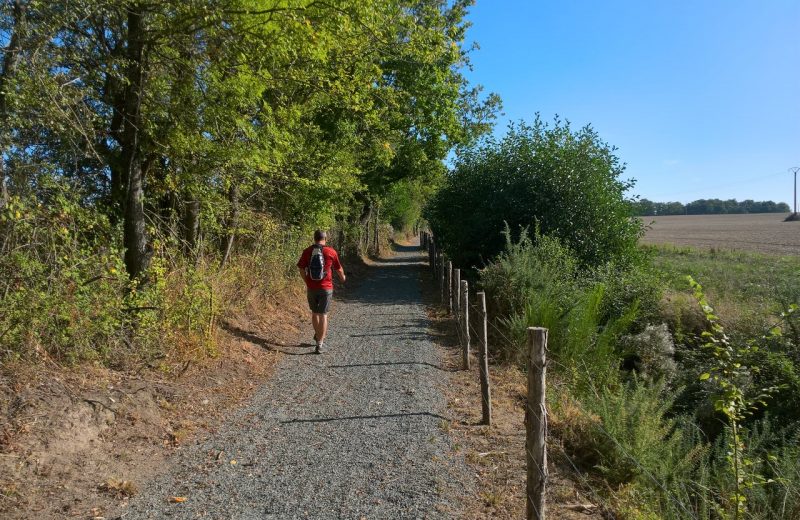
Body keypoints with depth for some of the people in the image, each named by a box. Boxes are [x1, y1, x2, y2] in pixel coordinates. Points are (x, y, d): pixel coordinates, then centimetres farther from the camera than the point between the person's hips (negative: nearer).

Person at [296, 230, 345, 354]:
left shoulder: (307, 251, -3)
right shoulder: (331, 252, -7)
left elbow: (301, 268, 1)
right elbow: (338, 269, 4)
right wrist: (343, 277, 26)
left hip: (311, 288, 2)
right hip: (326, 288, -2)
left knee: (314, 312, 22)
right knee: (323, 315, 3)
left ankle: (318, 335, 38)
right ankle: (320, 344, 0)